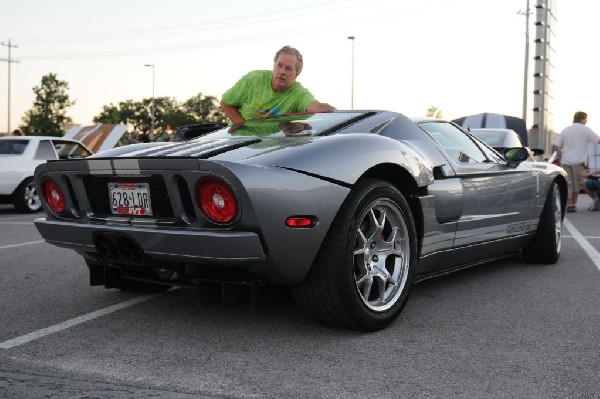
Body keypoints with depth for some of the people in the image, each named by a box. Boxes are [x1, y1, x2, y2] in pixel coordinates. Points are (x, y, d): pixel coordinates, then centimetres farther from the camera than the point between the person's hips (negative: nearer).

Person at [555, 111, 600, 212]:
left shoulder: (565, 130, 9)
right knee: (577, 183, 10)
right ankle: (573, 204, 13)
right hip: (578, 161, -2)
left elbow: (558, 147, 5)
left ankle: (569, 204, -7)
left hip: (565, 161, 2)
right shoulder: (586, 130, -2)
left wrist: (561, 158, 12)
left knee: (568, 183, 3)